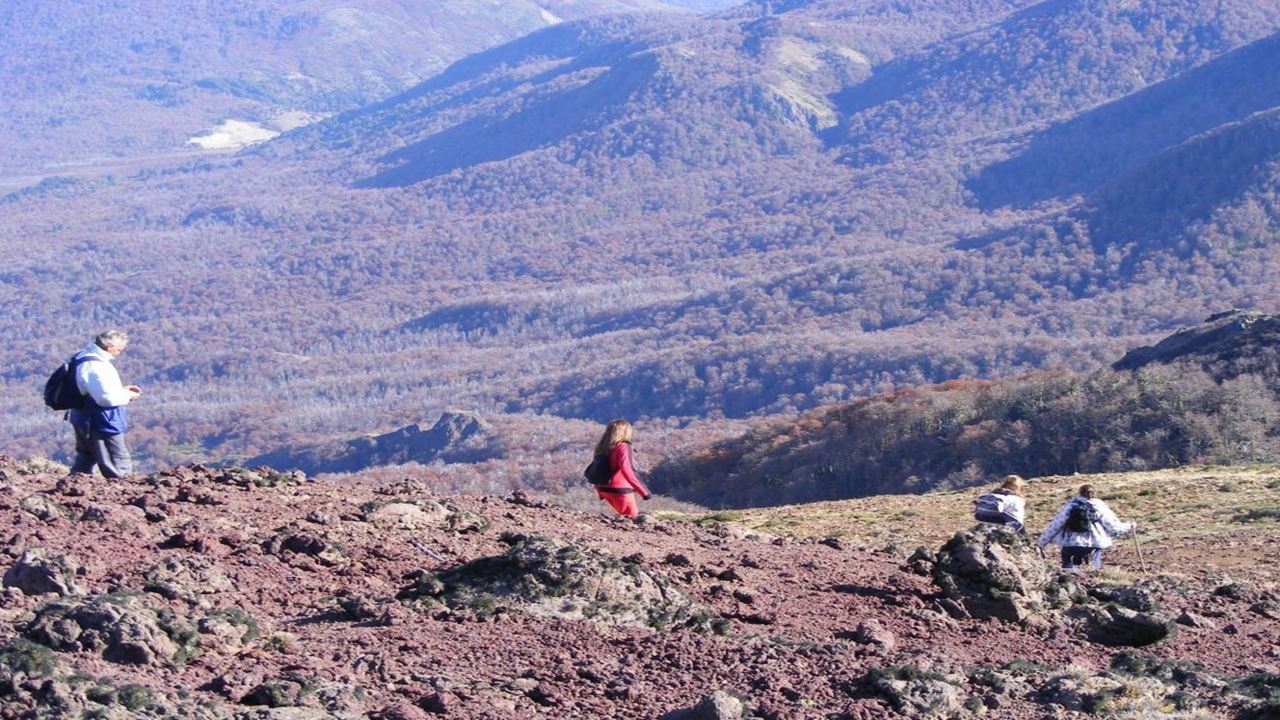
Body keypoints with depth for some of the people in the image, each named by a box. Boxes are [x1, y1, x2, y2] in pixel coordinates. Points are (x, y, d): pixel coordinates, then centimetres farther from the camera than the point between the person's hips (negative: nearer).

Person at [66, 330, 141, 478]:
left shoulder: (84, 358, 8)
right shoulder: (96, 366, -25)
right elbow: (107, 398, -29)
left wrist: (121, 389, 9)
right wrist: (127, 396, -11)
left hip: (84, 420, 10)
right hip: (102, 424, -10)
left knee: (84, 464, 23)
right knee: (120, 466, -1)